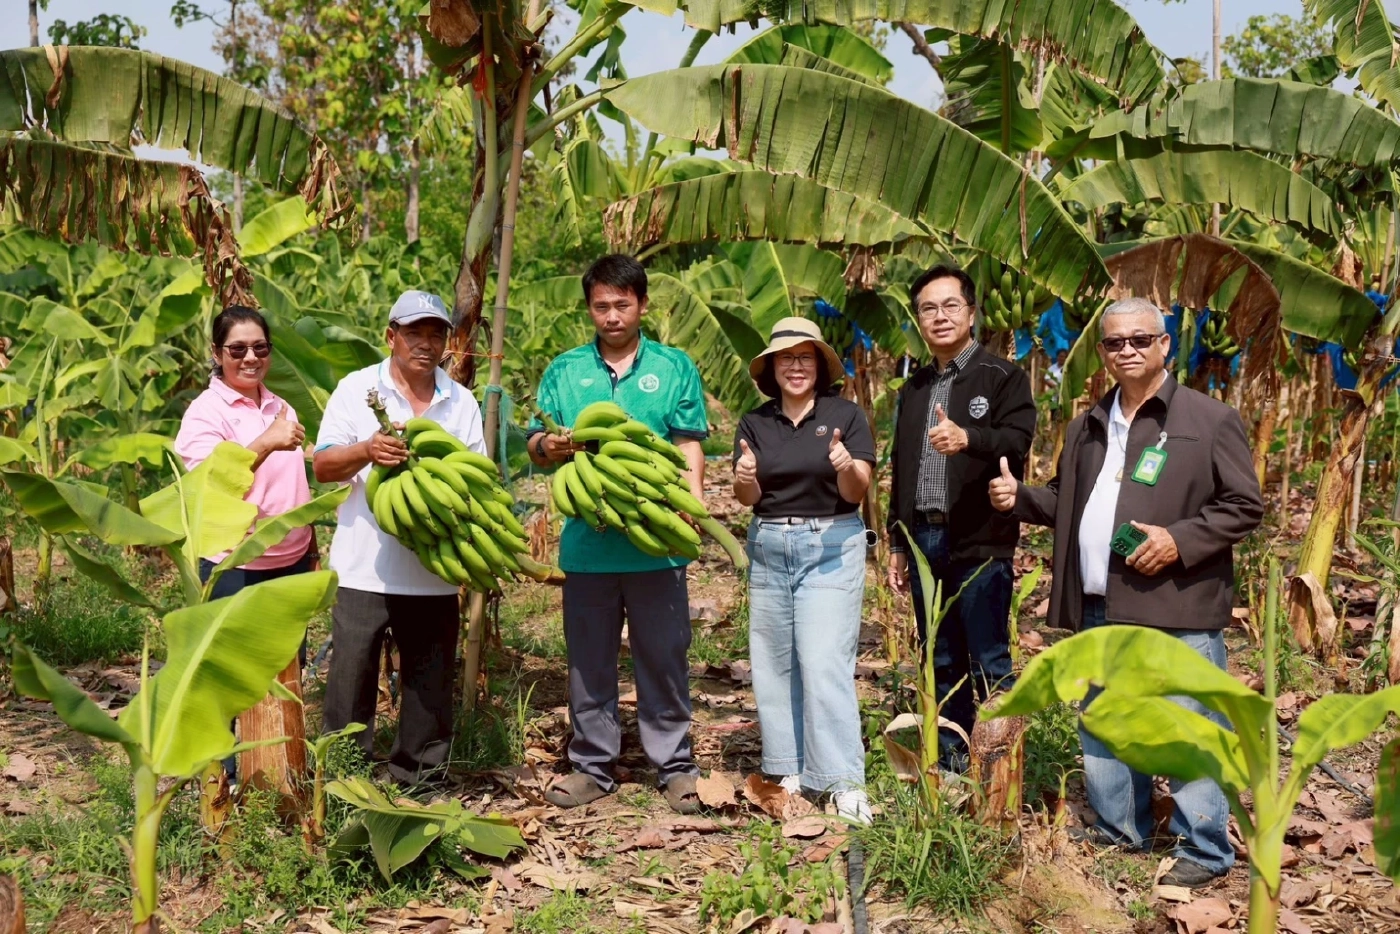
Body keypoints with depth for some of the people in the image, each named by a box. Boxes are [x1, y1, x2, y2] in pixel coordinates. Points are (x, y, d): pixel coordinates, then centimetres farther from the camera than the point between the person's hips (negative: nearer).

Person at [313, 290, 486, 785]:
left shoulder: (462, 402, 12)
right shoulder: (357, 389, 4)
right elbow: (323, 465, -3)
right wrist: (367, 450, -23)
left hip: (434, 572, 3)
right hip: (364, 570, -3)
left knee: (430, 684, 9)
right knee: (351, 680, 1)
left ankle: (420, 781, 22)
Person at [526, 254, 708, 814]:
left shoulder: (674, 367, 7)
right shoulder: (565, 371, 10)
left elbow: (689, 446, 1)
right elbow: (534, 445, 8)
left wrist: (692, 503, -14)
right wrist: (548, 447, -16)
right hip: (587, 542, 2)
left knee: (664, 657, 5)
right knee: (588, 659, 10)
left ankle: (674, 765, 17)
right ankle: (593, 764, 22)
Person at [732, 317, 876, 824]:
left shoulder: (846, 415, -2)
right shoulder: (754, 423, 6)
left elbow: (857, 492, -6)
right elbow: (749, 497, 1)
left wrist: (848, 468, -28)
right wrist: (745, 477, -22)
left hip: (831, 548, -4)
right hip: (769, 548, 4)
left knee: (824, 663, -10)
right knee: (774, 663, 6)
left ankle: (844, 781, -6)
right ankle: (789, 770, 17)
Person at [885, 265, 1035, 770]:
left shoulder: (1003, 376, 0)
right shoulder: (914, 389, 19)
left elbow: (1019, 440, -17)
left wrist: (968, 438, -36)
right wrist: (897, 545, 18)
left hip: (980, 543, -6)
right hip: (924, 540, 6)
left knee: (988, 663, -4)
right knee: (941, 663, 12)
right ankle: (949, 763, 21)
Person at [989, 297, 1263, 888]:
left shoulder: (1209, 419, -4)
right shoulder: (1086, 428, 16)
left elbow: (1244, 505, -6)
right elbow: (1065, 503, 25)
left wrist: (1180, 540, -17)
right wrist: (1018, 498, 6)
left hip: (1176, 610, -6)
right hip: (1098, 611, 7)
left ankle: (1204, 851, 11)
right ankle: (1117, 830, 31)